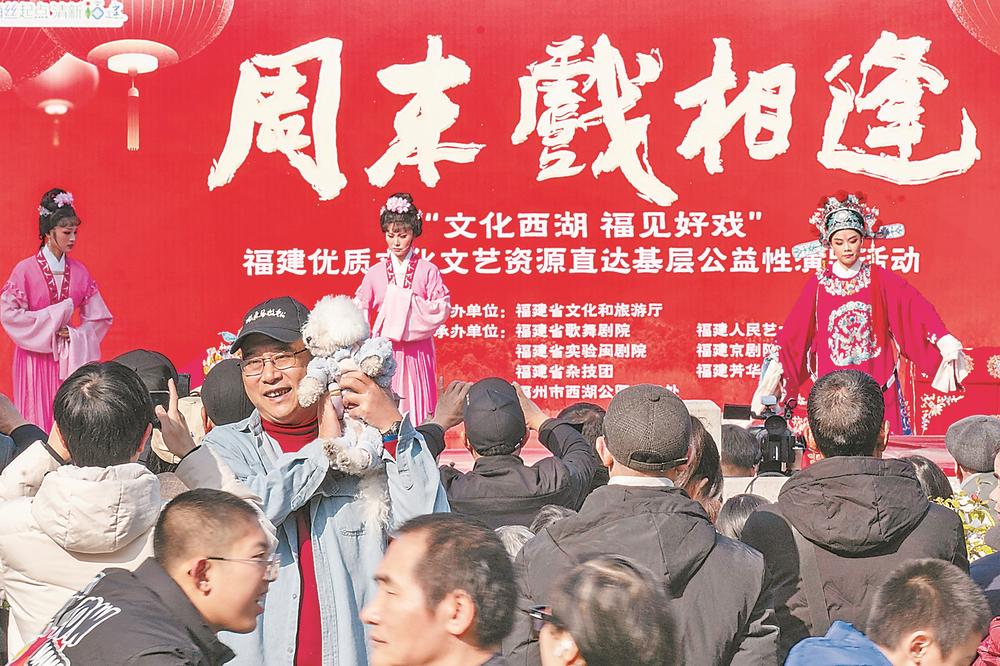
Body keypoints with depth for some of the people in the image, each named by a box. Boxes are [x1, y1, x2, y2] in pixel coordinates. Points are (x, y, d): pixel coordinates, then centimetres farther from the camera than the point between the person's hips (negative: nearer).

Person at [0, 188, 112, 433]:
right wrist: (48, 326, -10)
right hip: (35, 356, -3)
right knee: (37, 420, -3)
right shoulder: (26, 270, -5)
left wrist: (75, 335, -8)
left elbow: (100, 318, 8)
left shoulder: (80, 272, 5)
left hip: (69, 359, 3)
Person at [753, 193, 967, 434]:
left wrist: (944, 340, -19)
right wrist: (775, 366, -7)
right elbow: (793, 332, 2)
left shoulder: (879, 278, 3)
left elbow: (914, 306, -7)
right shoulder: (818, 284, 4)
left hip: (878, 386, 0)